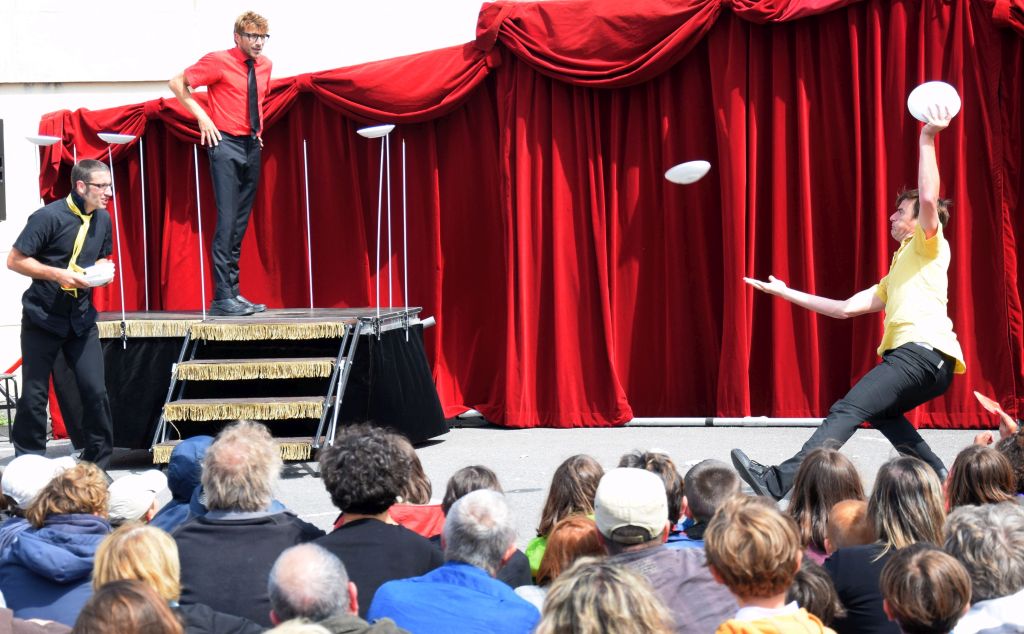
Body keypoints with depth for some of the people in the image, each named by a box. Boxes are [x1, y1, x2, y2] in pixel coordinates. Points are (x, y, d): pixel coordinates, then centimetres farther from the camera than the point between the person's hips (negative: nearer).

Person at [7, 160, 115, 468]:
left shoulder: (102, 220, 4)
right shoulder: (48, 217, -16)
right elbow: (15, 260, -15)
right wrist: (59, 274, -23)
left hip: (81, 318, 5)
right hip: (43, 316, -5)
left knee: (96, 390, -4)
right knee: (35, 394, 1)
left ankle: (97, 465, 8)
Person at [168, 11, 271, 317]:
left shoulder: (264, 65, 11)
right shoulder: (218, 61, -9)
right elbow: (177, 83, -6)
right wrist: (202, 116, -11)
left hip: (252, 145, 7)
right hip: (226, 143, -7)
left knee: (241, 222, 9)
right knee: (227, 219, -13)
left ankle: (233, 292, 14)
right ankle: (222, 297, -15)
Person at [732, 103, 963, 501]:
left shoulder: (929, 246, 10)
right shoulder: (895, 276, 35)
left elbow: (929, 199, -11)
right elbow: (846, 308, 30)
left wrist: (927, 140, -12)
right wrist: (786, 293, 31)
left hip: (925, 349, -10)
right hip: (909, 355, 10)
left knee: (849, 408, -23)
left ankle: (779, 483, -38)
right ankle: (939, 479, 18)